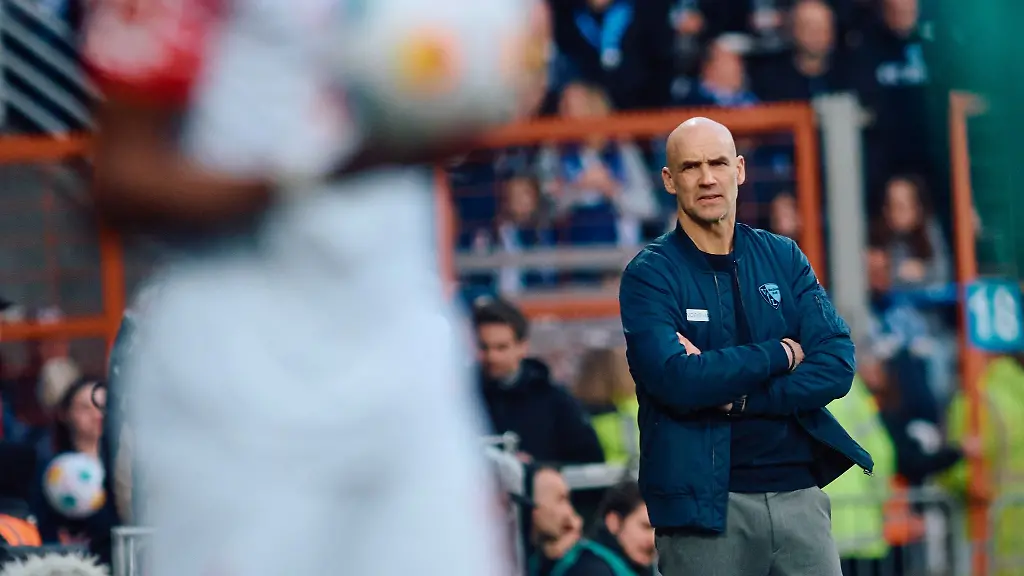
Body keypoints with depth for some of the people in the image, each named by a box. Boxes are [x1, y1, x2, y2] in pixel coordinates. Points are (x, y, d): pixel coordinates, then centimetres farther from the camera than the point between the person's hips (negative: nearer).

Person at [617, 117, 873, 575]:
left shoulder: (783, 258, 8)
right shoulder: (650, 275, -3)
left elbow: (836, 366, -3)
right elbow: (676, 380, -18)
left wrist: (735, 397, -14)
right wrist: (781, 354, -8)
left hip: (799, 493, 3)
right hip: (703, 504, -3)